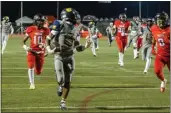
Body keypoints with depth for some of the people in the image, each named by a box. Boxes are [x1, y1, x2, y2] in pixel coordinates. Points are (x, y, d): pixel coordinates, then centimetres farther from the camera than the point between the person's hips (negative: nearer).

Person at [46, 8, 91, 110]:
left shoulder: (74, 30, 5)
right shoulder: (59, 26, -10)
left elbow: (77, 46, 12)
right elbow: (48, 40, -6)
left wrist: (85, 47, -3)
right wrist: (49, 50, -19)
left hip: (70, 57, 4)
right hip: (59, 57, -4)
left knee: (67, 82, 0)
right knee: (61, 80, -8)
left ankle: (63, 102, 11)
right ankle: (60, 86, 29)